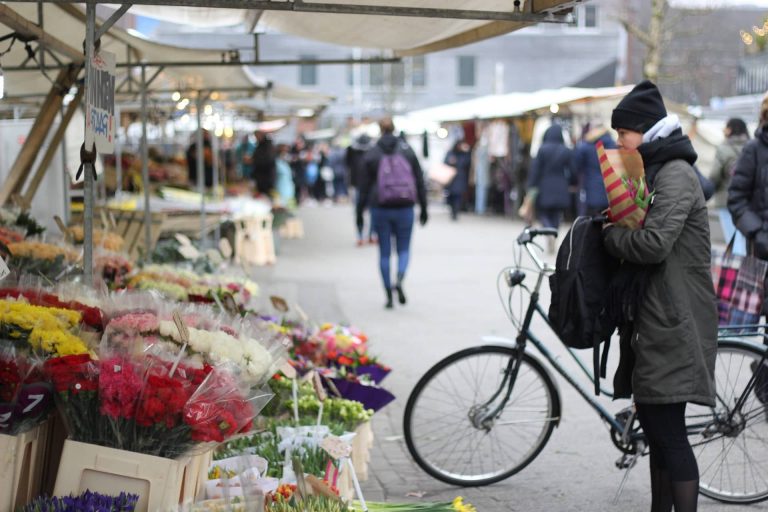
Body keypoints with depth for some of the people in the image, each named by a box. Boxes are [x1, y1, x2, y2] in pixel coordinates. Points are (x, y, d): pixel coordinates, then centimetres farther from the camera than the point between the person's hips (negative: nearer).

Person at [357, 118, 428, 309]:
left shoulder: (372, 154, -3)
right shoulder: (407, 151, 0)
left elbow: (364, 186, -1)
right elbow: (419, 181, 2)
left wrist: (359, 213, 6)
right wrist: (423, 208, 9)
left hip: (380, 209, 0)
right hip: (404, 209, 1)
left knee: (384, 252, 8)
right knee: (404, 249, 12)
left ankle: (389, 295, 7)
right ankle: (399, 280, -17)